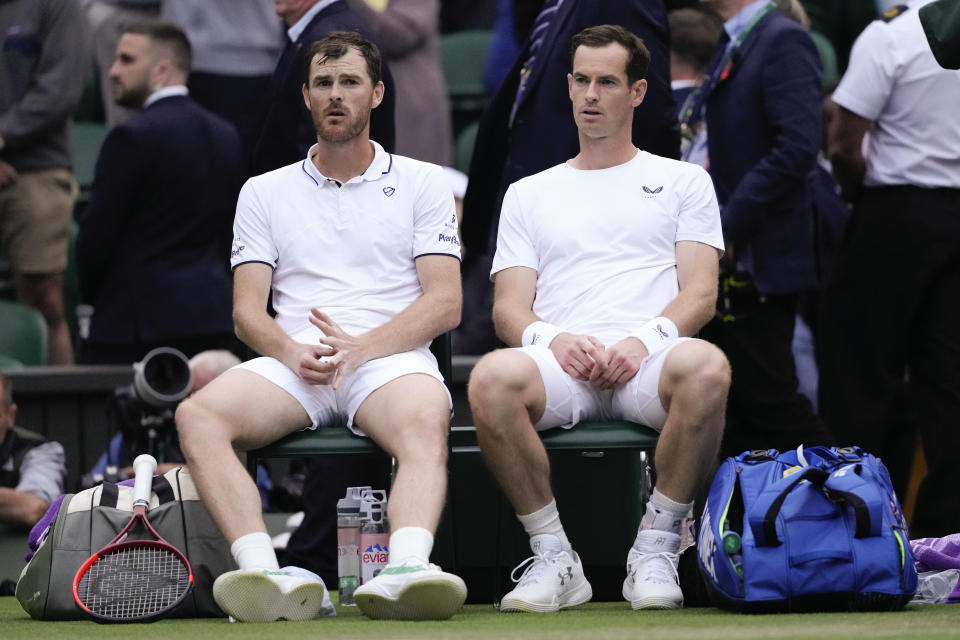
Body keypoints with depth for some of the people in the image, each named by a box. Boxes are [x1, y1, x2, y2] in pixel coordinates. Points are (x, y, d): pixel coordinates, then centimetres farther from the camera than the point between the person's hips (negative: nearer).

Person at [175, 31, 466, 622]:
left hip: (391, 358, -2)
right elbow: (248, 312, 11)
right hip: (292, 362, 2)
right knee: (198, 417, -30)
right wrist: (291, 352, -13)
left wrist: (361, 347, -13)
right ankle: (264, 572, -49)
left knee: (426, 420, -39)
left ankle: (408, 571, -63)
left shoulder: (422, 184, 15)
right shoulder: (264, 192, 20)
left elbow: (445, 304, 3)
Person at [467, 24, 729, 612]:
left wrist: (645, 340, -12)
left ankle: (656, 551, -21)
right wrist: (551, 338, -10)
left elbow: (701, 293, 9)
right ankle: (554, 557, -20)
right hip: (560, 362, 1)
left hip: (646, 364, -1)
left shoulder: (683, 181, 22)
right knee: (492, 377, -36)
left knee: (705, 367, -39)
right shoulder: (529, 194, 26)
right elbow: (509, 309, 15)